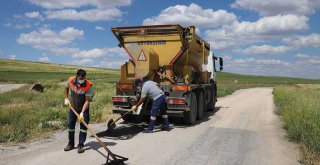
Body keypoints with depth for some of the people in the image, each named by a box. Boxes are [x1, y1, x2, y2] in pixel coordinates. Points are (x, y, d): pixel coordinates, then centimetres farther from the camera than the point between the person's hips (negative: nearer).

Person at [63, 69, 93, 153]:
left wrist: (82, 113, -32)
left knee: (83, 126, -6)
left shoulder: (88, 85, -27)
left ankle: (81, 145, 4)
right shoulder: (70, 81, -16)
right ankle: (71, 144, 25)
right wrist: (66, 98, 1)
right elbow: (66, 88, 9)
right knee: (71, 125, 10)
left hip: (84, 108, -3)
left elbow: (87, 101, -26)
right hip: (73, 107, 3)